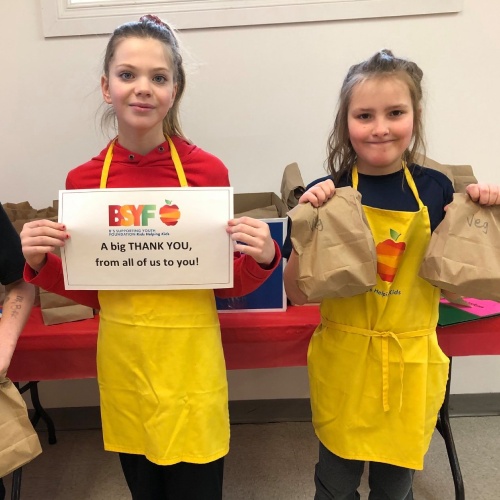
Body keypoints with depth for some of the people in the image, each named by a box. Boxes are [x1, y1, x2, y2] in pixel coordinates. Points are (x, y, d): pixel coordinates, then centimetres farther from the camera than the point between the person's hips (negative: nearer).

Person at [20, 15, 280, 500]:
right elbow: (88, 290, 6)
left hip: (190, 362, -2)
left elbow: (227, 284, -1)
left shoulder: (207, 171, -11)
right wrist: (39, 263, -11)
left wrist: (261, 258, -21)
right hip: (121, 363, 3)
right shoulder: (83, 180, -4)